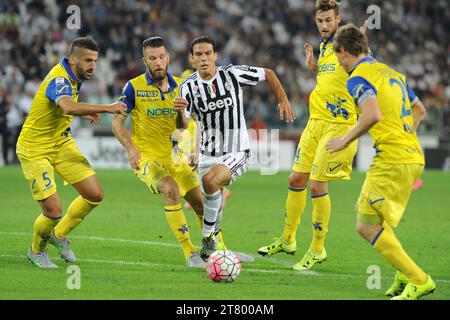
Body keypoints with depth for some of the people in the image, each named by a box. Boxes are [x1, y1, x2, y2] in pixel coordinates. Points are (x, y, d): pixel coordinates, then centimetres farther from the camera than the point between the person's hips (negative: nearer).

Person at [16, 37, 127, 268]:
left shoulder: (72, 77, 3)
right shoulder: (59, 80, -27)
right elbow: (68, 108, -49)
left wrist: (84, 113, 4)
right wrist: (106, 108, -49)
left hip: (61, 143, 9)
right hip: (34, 149, -9)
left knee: (95, 195, -1)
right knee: (53, 210, -13)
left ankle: (59, 234, 22)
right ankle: (36, 251, 18)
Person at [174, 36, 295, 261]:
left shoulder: (233, 74, -9)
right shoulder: (189, 86, -5)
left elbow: (267, 74, 7)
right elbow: (182, 126, -16)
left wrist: (283, 100, 2)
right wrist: (180, 112, -38)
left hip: (236, 153, -4)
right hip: (207, 155, 4)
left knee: (210, 180, -32)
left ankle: (208, 238, -21)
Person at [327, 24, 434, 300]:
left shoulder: (358, 77, -9)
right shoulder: (392, 72, 19)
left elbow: (372, 114, -25)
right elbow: (419, 110, 28)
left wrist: (346, 140, -13)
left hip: (392, 161, -9)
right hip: (413, 156, 9)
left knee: (368, 227, -6)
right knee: (364, 212, 22)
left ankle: (419, 280, -7)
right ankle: (405, 273, 18)